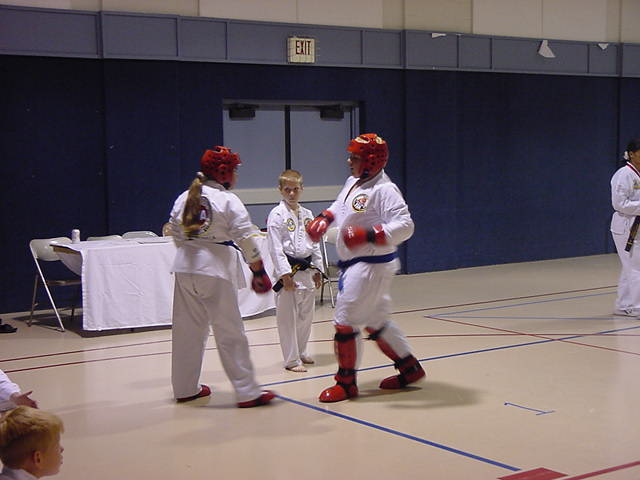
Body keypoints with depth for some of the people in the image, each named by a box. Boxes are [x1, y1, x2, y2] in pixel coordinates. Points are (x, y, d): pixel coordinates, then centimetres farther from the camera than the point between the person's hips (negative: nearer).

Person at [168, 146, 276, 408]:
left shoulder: (183, 198, 8)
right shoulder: (228, 200, -8)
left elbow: (177, 235, 13)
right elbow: (246, 239, -10)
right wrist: (259, 272, -2)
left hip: (185, 267, 6)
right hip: (216, 269, -6)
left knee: (187, 329, 15)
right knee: (230, 331, -1)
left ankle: (185, 388, 25)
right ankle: (247, 392, 2)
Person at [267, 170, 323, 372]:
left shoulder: (307, 214, 11)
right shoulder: (277, 215, -8)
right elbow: (275, 247, -13)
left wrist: (317, 270, 13)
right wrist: (285, 274, -17)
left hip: (306, 270, 7)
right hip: (288, 270, -6)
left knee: (306, 314, 14)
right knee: (287, 317, -2)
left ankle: (301, 352, 29)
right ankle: (292, 360, 4)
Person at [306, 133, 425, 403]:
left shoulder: (384, 190, -20)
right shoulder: (353, 182, 8)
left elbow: (404, 226, -27)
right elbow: (341, 205, 29)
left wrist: (367, 235, -33)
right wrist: (324, 219, 11)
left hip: (372, 266, -10)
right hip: (352, 264, 10)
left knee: (346, 319, -6)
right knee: (376, 321, 18)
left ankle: (346, 382, 9)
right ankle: (410, 368, 32)